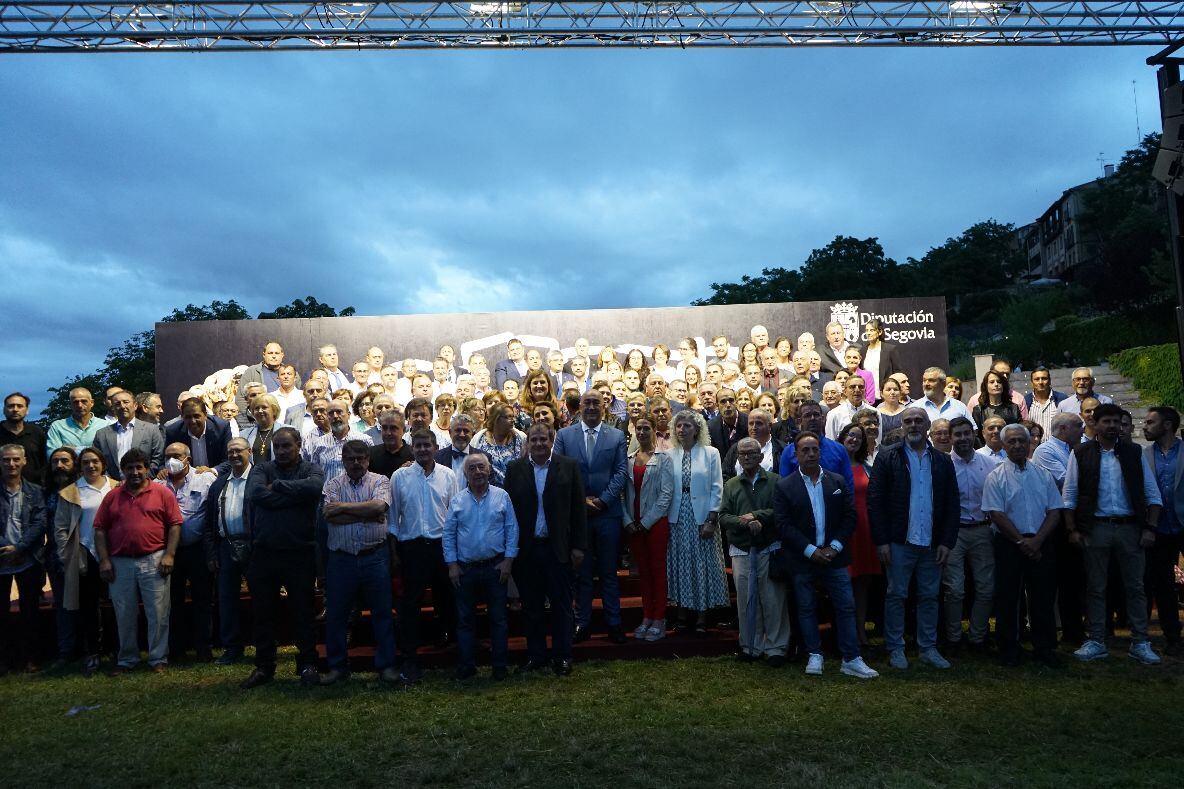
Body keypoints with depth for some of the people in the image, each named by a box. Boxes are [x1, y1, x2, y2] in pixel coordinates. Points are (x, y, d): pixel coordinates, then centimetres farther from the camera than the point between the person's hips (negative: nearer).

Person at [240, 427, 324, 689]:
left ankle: (307, 665, 18)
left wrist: (276, 486, -11)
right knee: (262, 613, 11)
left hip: (300, 554, -2)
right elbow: (256, 493, -14)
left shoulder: (311, 470, 3)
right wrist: (295, 494, -12)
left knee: (303, 612, 6)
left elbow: (314, 487, -21)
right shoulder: (261, 469, 7)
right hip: (264, 554, 2)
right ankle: (264, 667, 25)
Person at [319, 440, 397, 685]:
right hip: (341, 558, 1)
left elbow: (379, 506, -18)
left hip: (375, 557, -1)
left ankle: (386, 665, 16)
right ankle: (337, 667, 23)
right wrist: (368, 514, -11)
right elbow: (331, 516, -11)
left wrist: (344, 507, -11)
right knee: (336, 615, 8)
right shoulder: (333, 484, 5)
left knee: (382, 613, 5)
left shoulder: (380, 481, 3)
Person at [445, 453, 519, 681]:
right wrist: (452, 565, -2)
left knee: (498, 618, 6)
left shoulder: (502, 497, -1)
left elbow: (512, 530, -1)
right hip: (465, 568, 1)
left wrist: (508, 560, -6)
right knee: (465, 619, 8)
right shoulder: (457, 500, 2)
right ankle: (465, 665, 19)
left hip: (496, 567, -1)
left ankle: (500, 666, 17)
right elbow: (448, 534, 3)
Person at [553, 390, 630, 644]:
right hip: (576, 512, 0)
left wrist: (602, 500, -11)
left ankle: (613, 624, 17)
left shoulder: (617, 436, 5)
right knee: (581, 572, 9)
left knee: (609, 572, 8)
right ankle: (582, 623, 17)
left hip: (608, 513, 0)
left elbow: (622, 472, -1)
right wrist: (581, 500, -9)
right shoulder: (564, 435, 4)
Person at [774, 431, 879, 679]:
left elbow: (849, 516, 3)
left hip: (834, 556, 2)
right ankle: (815, 656, 21)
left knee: (846, 607, 2)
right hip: (801, 559, -1)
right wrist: (811, 551, -14)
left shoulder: (837, 482, 5)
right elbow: (783, 525, -9)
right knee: (807, 609, 8)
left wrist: (834, 547, -9)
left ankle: (851, 659, 10)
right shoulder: (784, 487, -4)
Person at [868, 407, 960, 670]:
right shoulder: (888, 457, -1)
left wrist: (947, 542, -1)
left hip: (932, 544, 3)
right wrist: (881, 541, -10)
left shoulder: (943, 461, 8)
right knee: (896, 596, 4)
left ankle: (928, 648, 22)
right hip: (899, 542, -3)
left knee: (929, 597, 10)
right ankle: (895, 649, 15)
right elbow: (874, 499, -5)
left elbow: (952, 504, 7)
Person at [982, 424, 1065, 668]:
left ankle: (1044, 648, 19)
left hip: (1040, 544, 3)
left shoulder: (1043, 475, 9)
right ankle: (1009, 649, 14)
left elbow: (1054, 512, 5)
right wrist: (1022, 541, -12)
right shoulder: (996, 477, -1)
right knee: (1008, 598, 3)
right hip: (1009, 545, -3)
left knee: (1043, 597, 6)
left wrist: (1037, 540, -8)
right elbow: (997, 515, -8)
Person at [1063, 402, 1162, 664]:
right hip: (1095, 527, -1)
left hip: (1130, 527, 1)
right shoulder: (1080, 454, 1)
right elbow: (1069, 495, 0)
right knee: (1095, 588, 6)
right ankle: (1096, 642, 15)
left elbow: (1152, 494, 6)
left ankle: (1140, 643, 17)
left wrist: (1150, 528, -3)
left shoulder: (1134, 453, 6)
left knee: (1135, 586, 7)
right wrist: (1072, 530, -5)